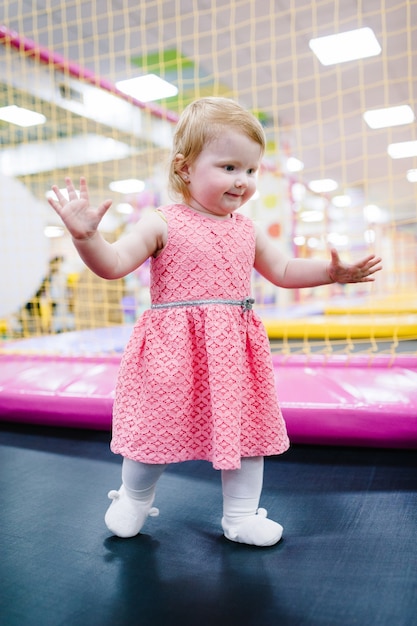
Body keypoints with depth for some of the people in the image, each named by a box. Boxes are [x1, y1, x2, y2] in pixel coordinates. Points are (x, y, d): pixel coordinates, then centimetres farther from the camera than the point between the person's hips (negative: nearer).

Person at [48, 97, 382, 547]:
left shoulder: (245, 230, 10)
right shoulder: (163, 224, -7)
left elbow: (282, 271, 22)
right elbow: (113, 265, -13)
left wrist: (331, 272, 12)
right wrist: (86, 236, -32)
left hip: (233, 351, 5)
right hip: (175, 350, -5)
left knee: (245, 428, 11)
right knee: (157, 428, 6)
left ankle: (241, 515, 30)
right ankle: (133, 499, 35)